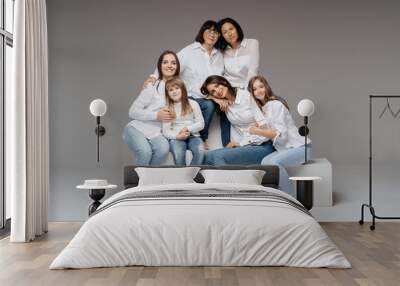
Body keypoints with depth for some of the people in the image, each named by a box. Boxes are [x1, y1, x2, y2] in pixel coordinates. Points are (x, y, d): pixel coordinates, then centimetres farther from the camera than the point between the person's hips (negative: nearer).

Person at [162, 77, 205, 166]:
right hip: (176, 138, -1)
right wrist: (177, 135, -17)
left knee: (200, 151, -31)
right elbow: (165, 131, 1)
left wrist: (187, 129, -10)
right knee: (178, 154, -34)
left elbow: (201, 124, 6)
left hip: (193, 136, 1)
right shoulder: (167, 109, 7)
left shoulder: (193, 104, 9)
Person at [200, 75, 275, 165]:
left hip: (262, 146, -6)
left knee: (218, 156, -26)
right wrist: (216, 99, 2)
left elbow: (264, 126, -9)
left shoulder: (247, 95, -7)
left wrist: (241, 143, -8)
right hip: (242, 146, 6)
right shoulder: (224, 104, 9)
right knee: (209, 156, -19)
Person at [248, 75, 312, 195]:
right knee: (265, 162, -21)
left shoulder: (276, 105, -12)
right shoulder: (262, 109, 13)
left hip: (299, 147, -7)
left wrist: (258, 131, -22)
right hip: (284, 149, 7)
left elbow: (281, 135, -17)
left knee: (273, 162, -30)